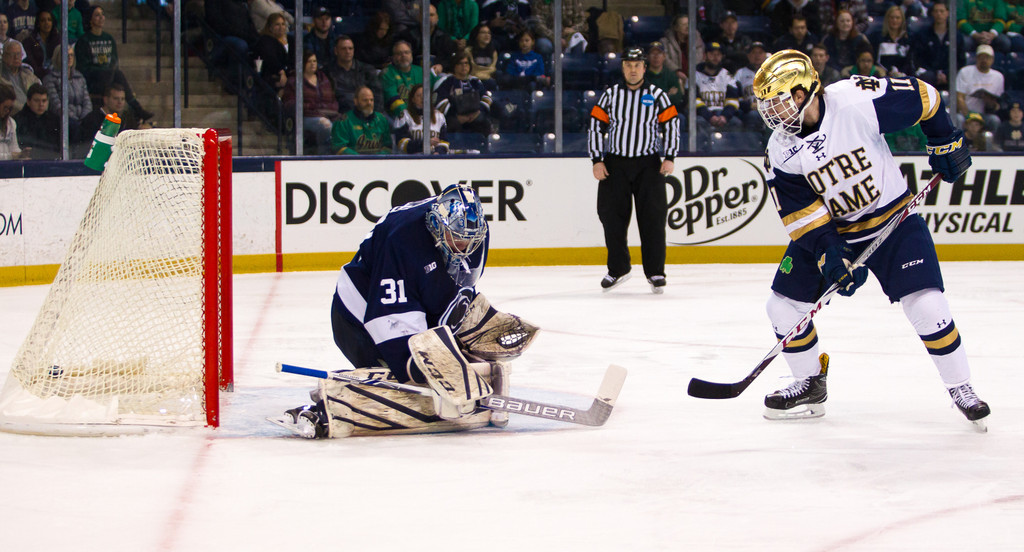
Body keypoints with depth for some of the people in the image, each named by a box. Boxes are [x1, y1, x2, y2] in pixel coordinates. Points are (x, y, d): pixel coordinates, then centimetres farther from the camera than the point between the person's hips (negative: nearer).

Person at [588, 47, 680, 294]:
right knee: (612, 216, -1)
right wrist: (597, 160, -3)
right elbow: (596, 127, 5)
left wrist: (669, 158, -6)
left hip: (648, 164, -1)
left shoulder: (657, 96, 3)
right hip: (615, 163, 1)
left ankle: (655, 272, 1)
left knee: (652, 217, -6)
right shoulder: (610, 95, 5)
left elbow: (671, 125, 4)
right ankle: (618, 269, 14)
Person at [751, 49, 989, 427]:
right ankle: (810, 385, 19)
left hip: (893, 218, -4)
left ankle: (961, 389, 1)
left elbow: (923, 98, -11)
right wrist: (831, 255, -22)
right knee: (785, 304, -2)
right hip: (829, 229, 4)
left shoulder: (858, 102, -25)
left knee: (925, 303, -17)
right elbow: (801, 214, -11)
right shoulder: (780, 151, -12)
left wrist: (946, 142, -4)